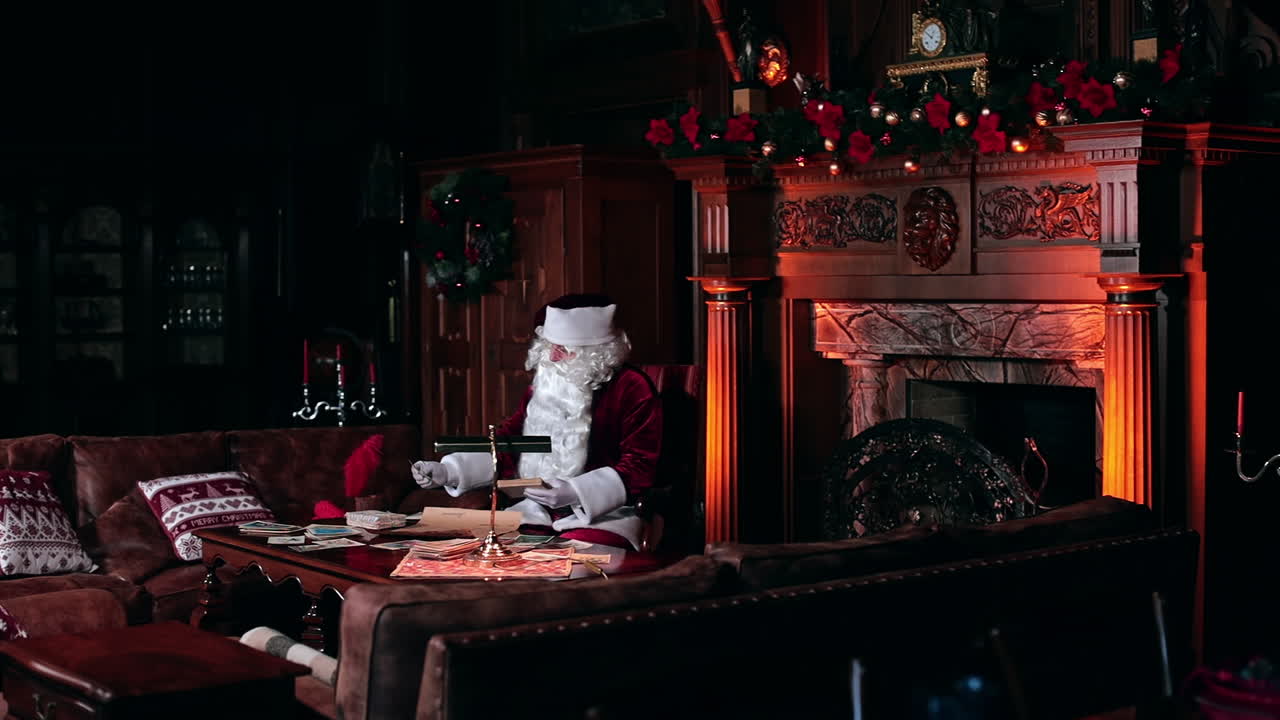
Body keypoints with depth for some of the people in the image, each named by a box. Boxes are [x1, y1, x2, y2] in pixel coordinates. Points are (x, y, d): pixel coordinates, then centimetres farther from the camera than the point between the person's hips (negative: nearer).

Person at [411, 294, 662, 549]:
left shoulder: (631, 387, -7)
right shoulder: (545, 384, 13)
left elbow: (640, 466, -13)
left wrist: (574, 492, -26)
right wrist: (447, 472, -2)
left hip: (606, 515, -6)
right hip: (540, 512, 6)